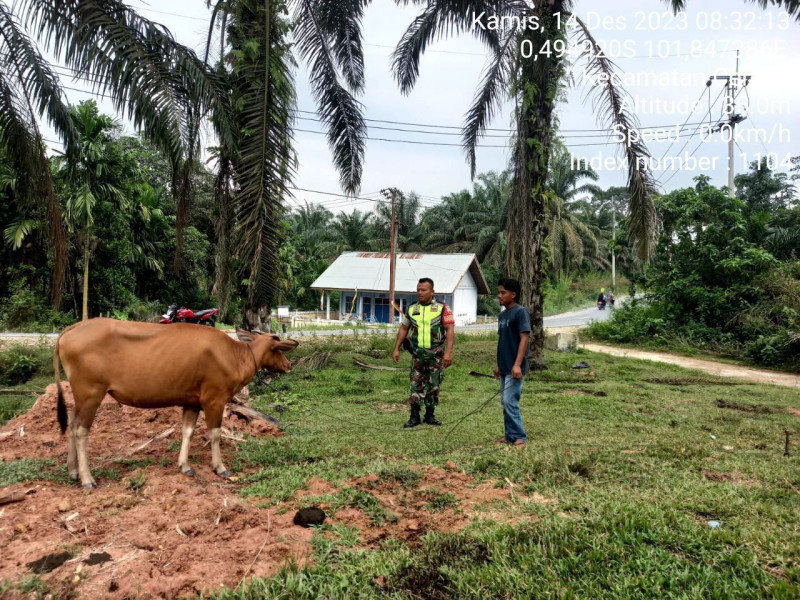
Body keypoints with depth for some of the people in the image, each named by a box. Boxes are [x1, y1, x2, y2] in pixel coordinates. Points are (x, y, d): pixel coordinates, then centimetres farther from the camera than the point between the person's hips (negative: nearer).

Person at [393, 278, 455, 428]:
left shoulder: (442, 308, -5)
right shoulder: (411, 309, 6)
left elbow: (450, 330, -10)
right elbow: (403, 329, 12)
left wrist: (448, 352, -19)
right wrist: (396, 349, 8)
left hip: (436, 355, -2)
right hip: (417, 354, 2)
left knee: (433, 386, 7)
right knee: (416, 384, 2)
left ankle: (430, 415, 20)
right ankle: (414, 416, 9)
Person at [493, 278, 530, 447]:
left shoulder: (521, 312, -12)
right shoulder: (502, 315, 14)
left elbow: (524, 338, -17)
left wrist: (517, 364, -24)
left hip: (514, 368, -9)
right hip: (504, 368, 9)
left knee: (510, 402, -9)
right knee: (505, 402, 12)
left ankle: (519, 437, 3)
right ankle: (510, 436, 20)